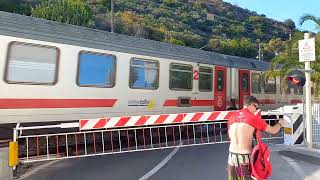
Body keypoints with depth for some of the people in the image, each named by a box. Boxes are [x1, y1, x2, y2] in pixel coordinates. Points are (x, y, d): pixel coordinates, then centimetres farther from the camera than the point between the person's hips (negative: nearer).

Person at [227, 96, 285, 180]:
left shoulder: (232, 117, 5)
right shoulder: (254, 118, -7)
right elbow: (273, 130, 5)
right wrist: (280, 124, 26)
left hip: (232, 156, 5)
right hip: (245, 157, -4)